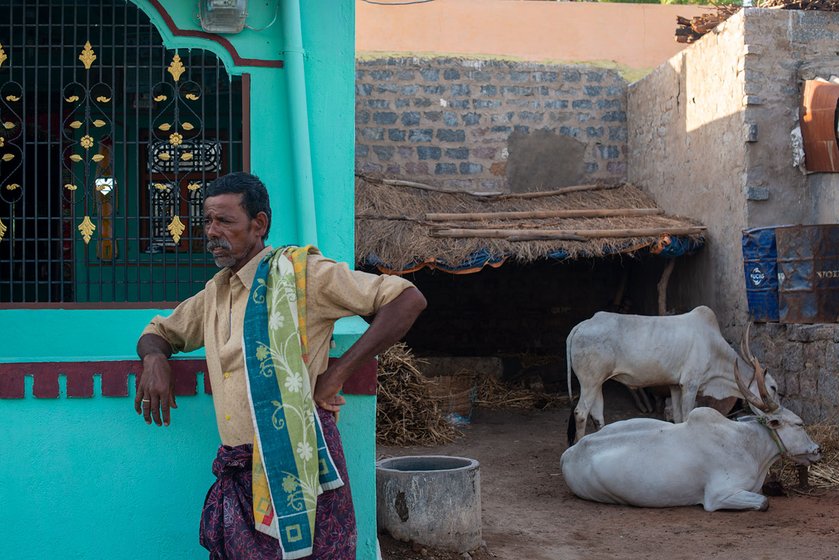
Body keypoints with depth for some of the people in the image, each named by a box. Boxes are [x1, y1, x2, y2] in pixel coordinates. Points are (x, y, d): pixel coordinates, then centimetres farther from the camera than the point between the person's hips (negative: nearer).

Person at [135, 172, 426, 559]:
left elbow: (408, 300, -9)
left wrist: (338, 372, -13)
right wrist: (154, 358, 5)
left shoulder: (298, 271, -5)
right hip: (238, 474, 6)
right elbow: (158, 333, 31)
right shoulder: (214, 293, 16)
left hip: (296, 468, -6)